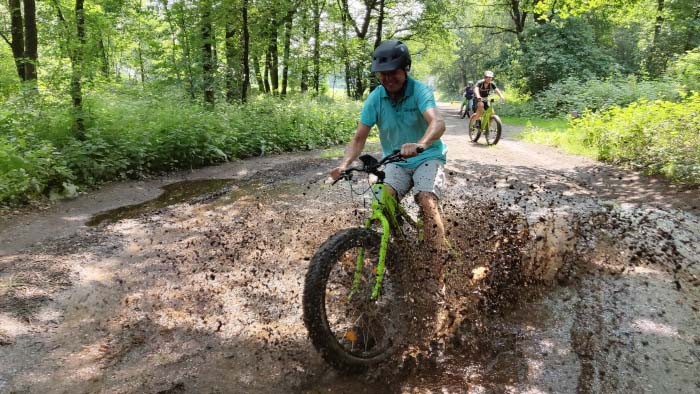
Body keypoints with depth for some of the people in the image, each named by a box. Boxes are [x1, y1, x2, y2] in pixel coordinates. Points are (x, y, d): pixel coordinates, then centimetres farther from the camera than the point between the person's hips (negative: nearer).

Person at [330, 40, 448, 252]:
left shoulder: (420, 90, -17)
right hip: (396, 162, 3)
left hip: (428, 157, -3)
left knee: (427, 202, -26)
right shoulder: (375, 98, -8)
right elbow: (359, 138, -7)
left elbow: (437, 122, -35)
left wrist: (420, 144, -56)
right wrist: (344, 164, -26)